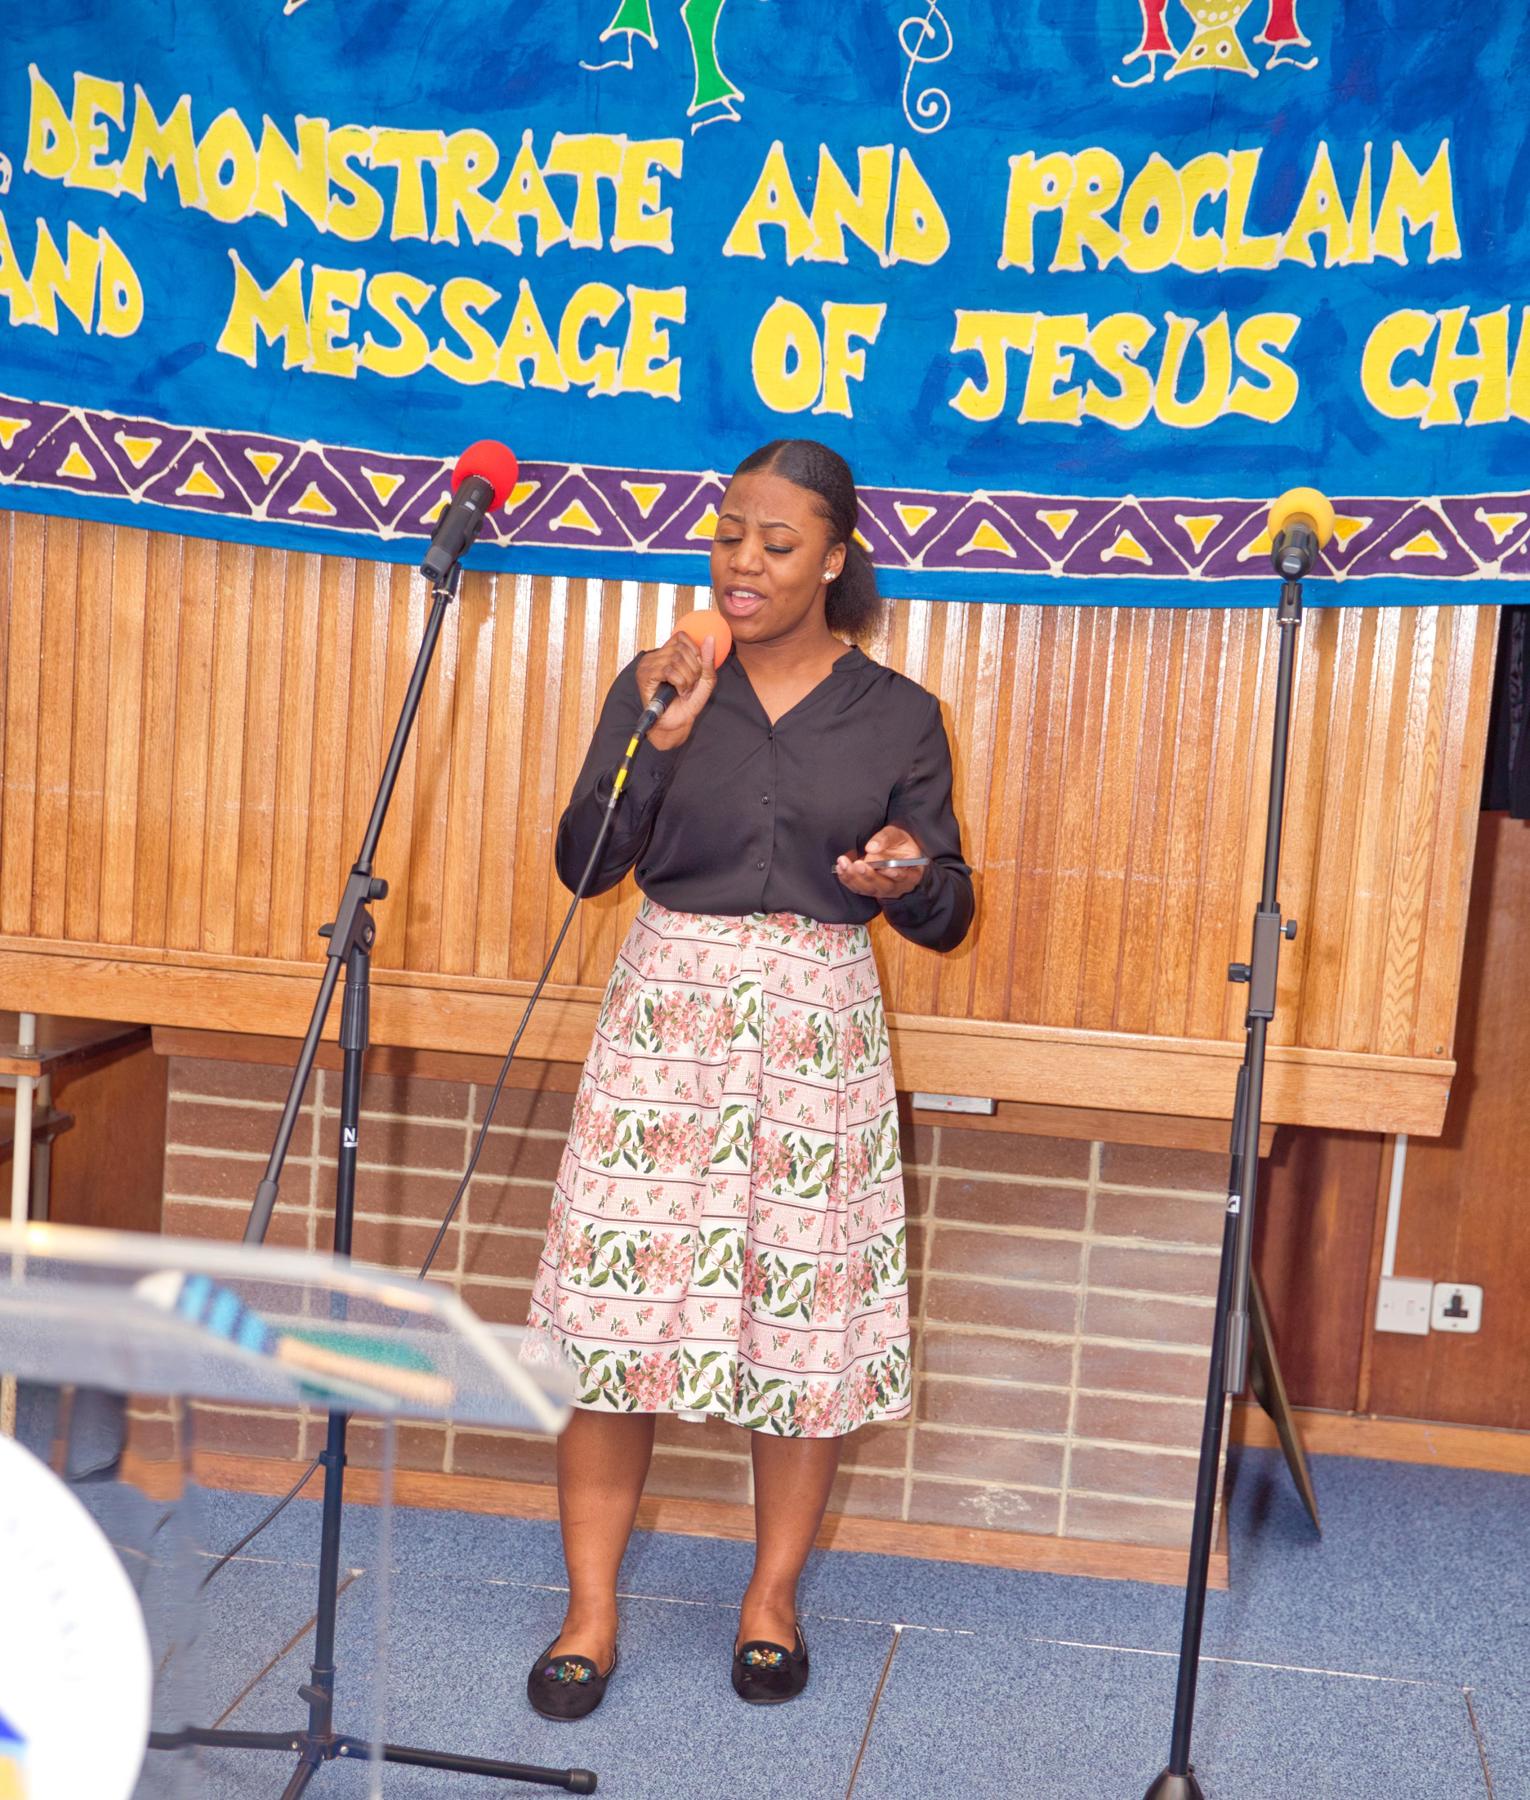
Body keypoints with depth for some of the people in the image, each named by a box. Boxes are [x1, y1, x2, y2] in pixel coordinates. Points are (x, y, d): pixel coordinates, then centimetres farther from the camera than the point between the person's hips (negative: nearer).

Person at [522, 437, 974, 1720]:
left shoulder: (898, 715, 4)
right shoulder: (660, 685, 4)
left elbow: (947, 917, 5)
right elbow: (585, 866, -4)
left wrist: (911, 878, -17)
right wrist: (659, 737, -15)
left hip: (822, 1031, 0)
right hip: (668, 1016, 0)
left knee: (809, 1316, 3)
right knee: (620, 1308, -2)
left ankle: (773, 1599, 21)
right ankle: (591, 1613, 10)